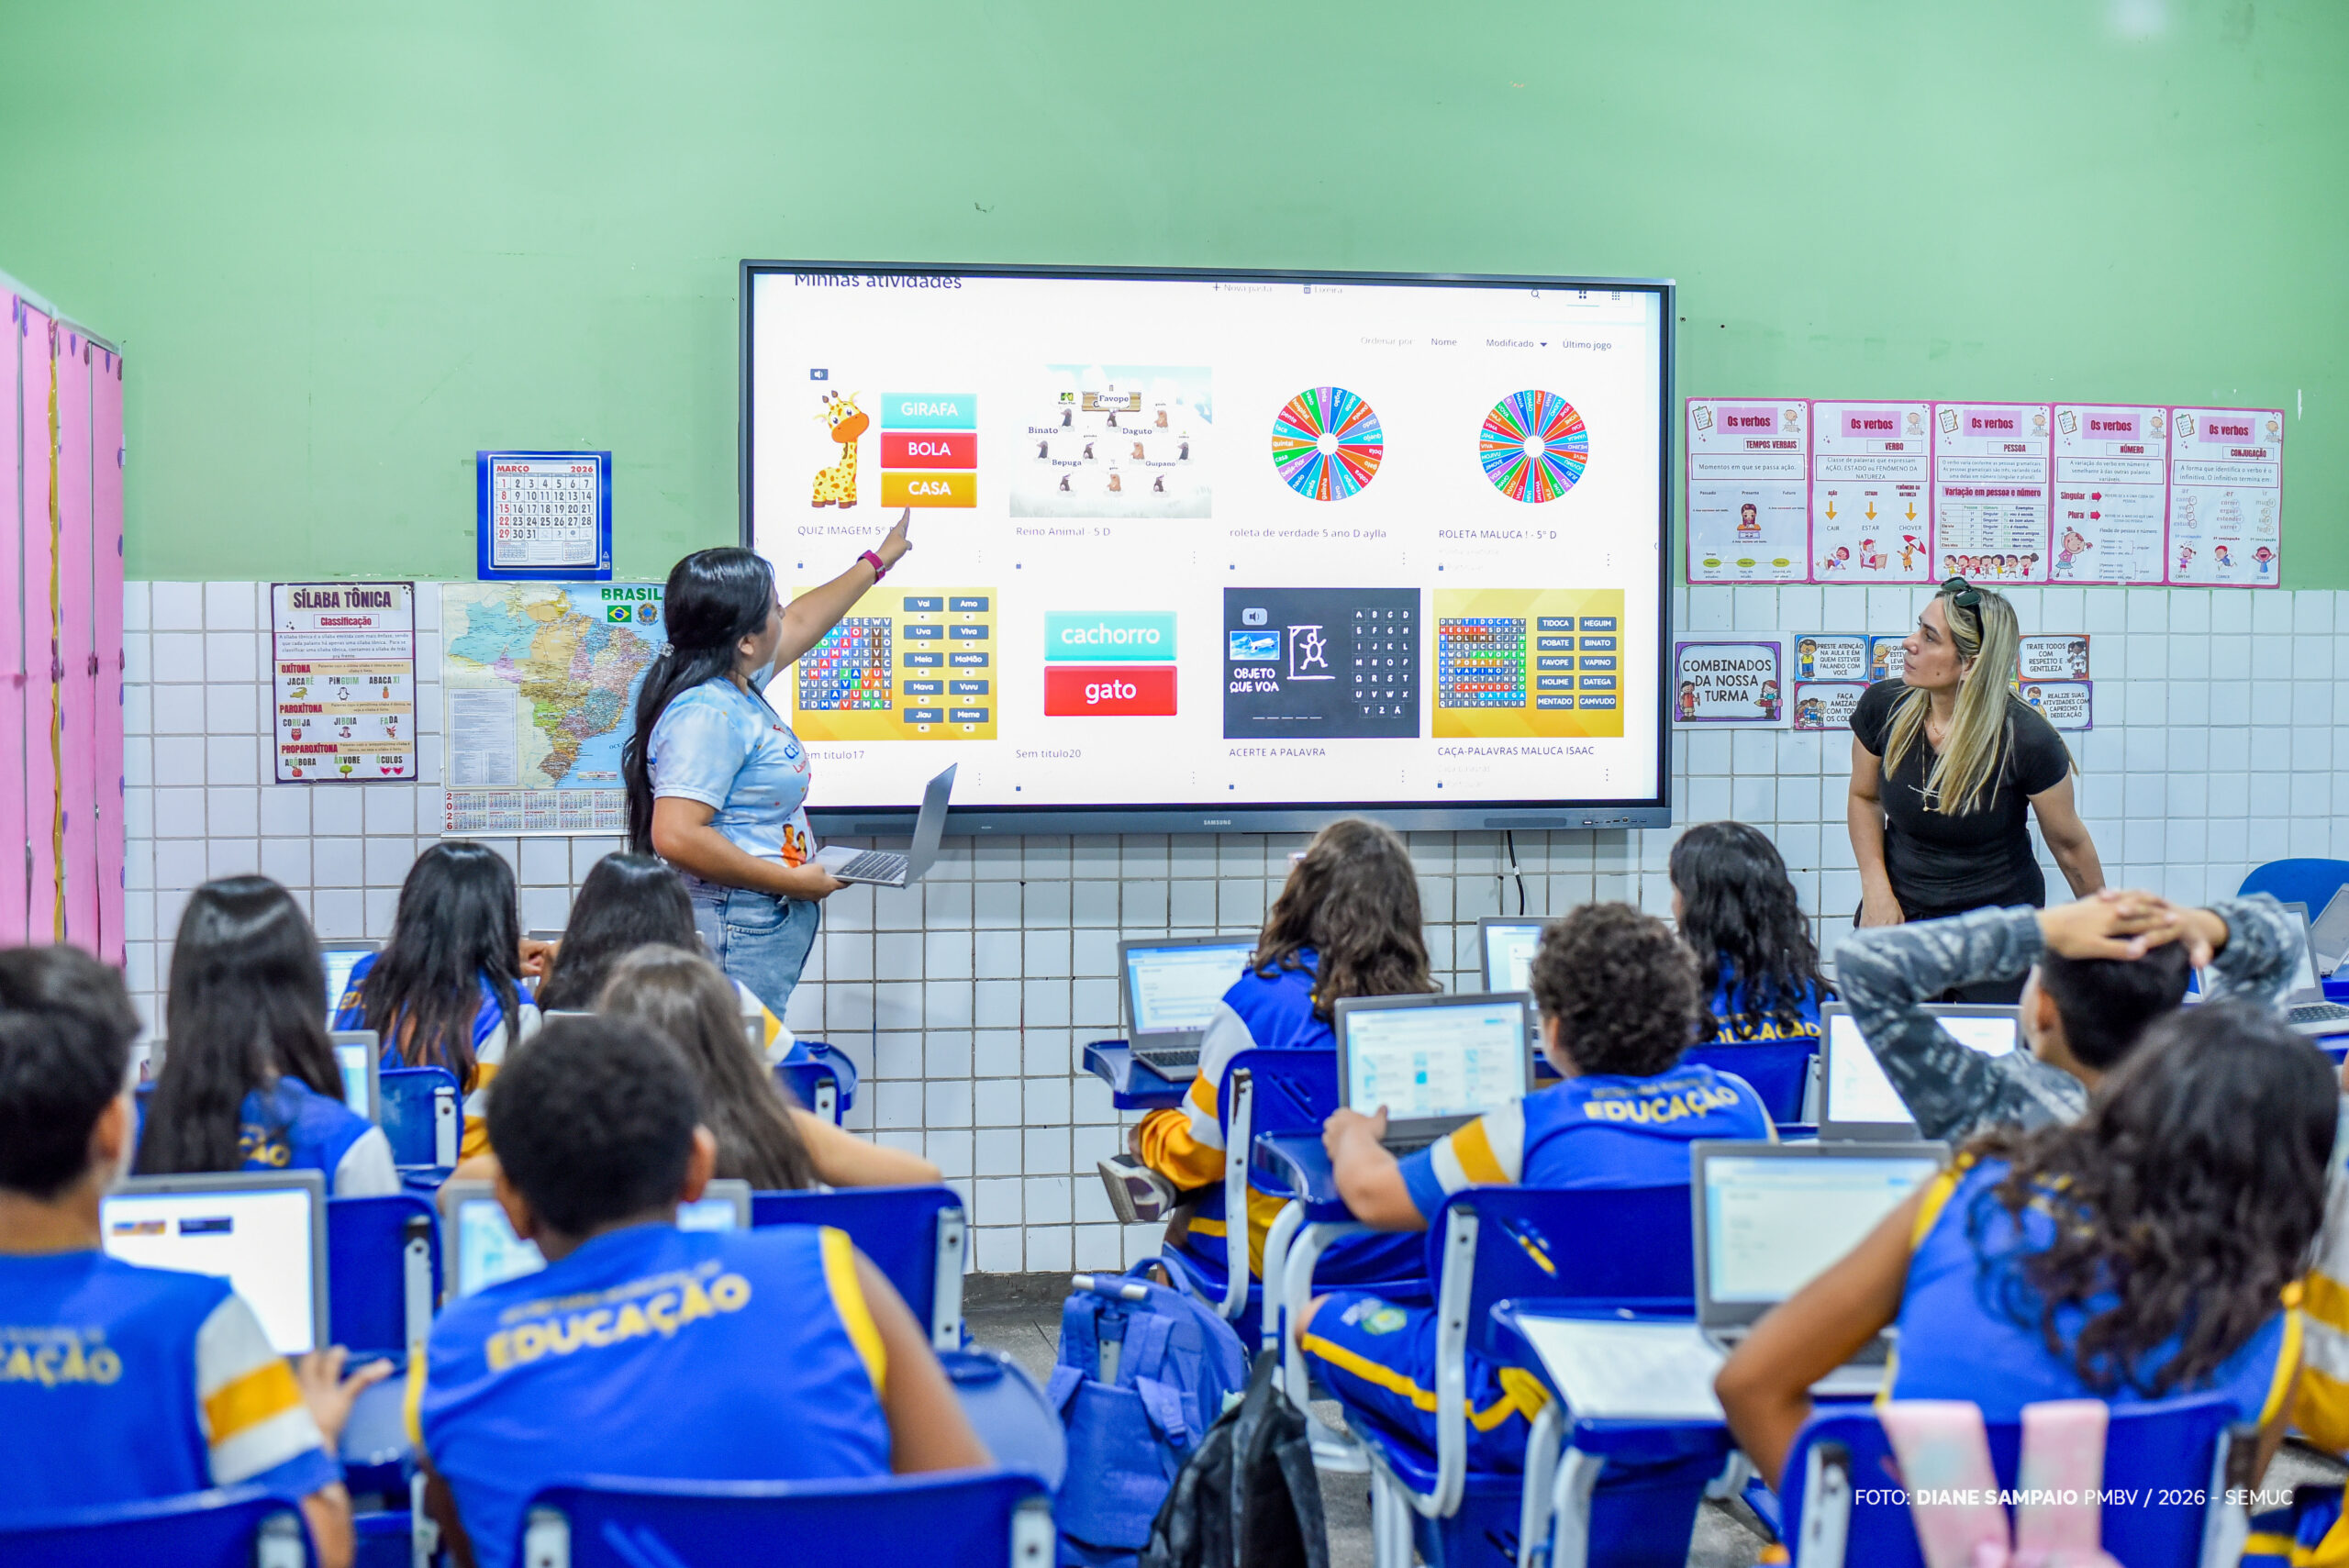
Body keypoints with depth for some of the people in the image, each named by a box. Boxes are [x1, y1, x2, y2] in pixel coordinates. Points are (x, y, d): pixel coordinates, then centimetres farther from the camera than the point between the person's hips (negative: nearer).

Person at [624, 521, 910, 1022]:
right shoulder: (707, 713, -19)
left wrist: (877, 561, 45)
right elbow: (677, 837, -27)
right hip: (737, 936, -10)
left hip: (769, 923, 10)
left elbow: (799, 625, 33)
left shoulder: (735, 683, 13)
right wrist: (790, 880, -19)